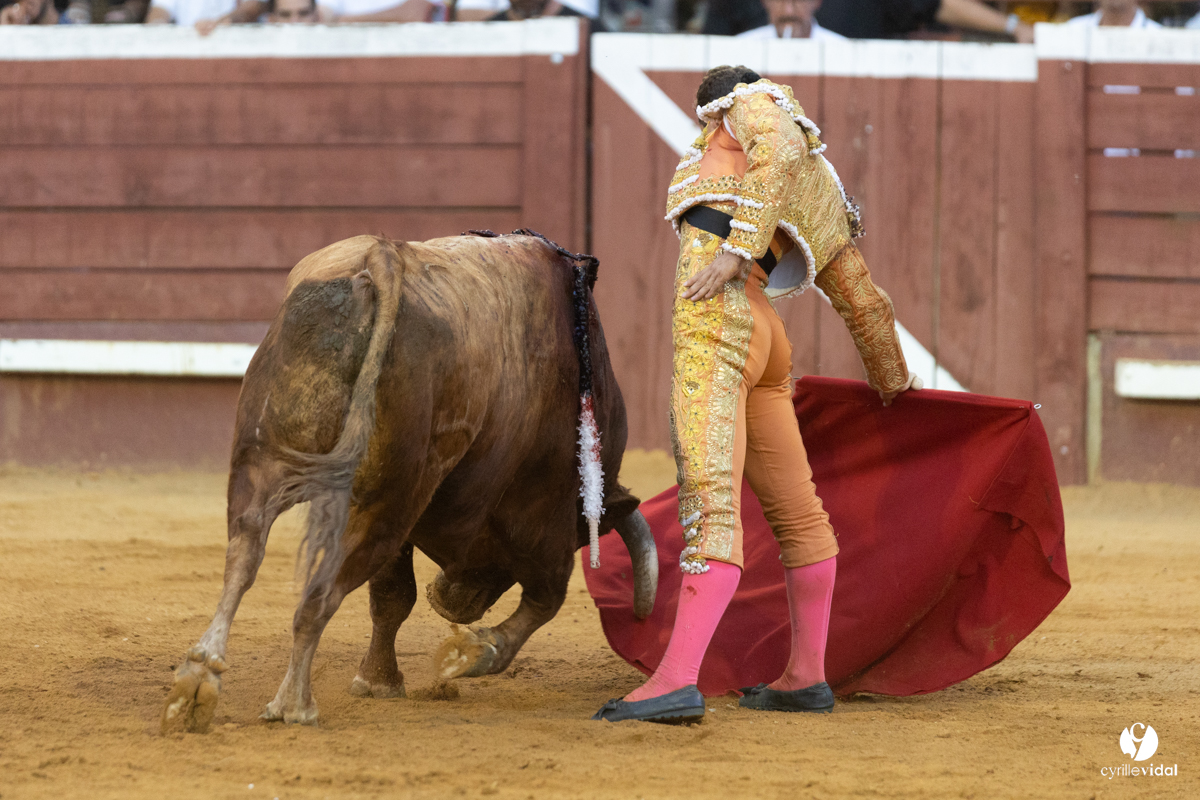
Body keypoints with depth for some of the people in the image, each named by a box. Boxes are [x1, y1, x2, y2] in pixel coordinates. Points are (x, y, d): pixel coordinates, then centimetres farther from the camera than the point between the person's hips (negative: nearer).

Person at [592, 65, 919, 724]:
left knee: (710, 504, -21)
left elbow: (781, 150, -12)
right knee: (795, 509, 17)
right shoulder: (816, 201, 30)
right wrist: (892, 378, 49)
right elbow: (864, 299, 36)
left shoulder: (756, 105, 12)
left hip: (716, 324, -10)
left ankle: (677, 681, -31)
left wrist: (734, 250, -21)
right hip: (764, 341, 10)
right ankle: (807, 677, 28)